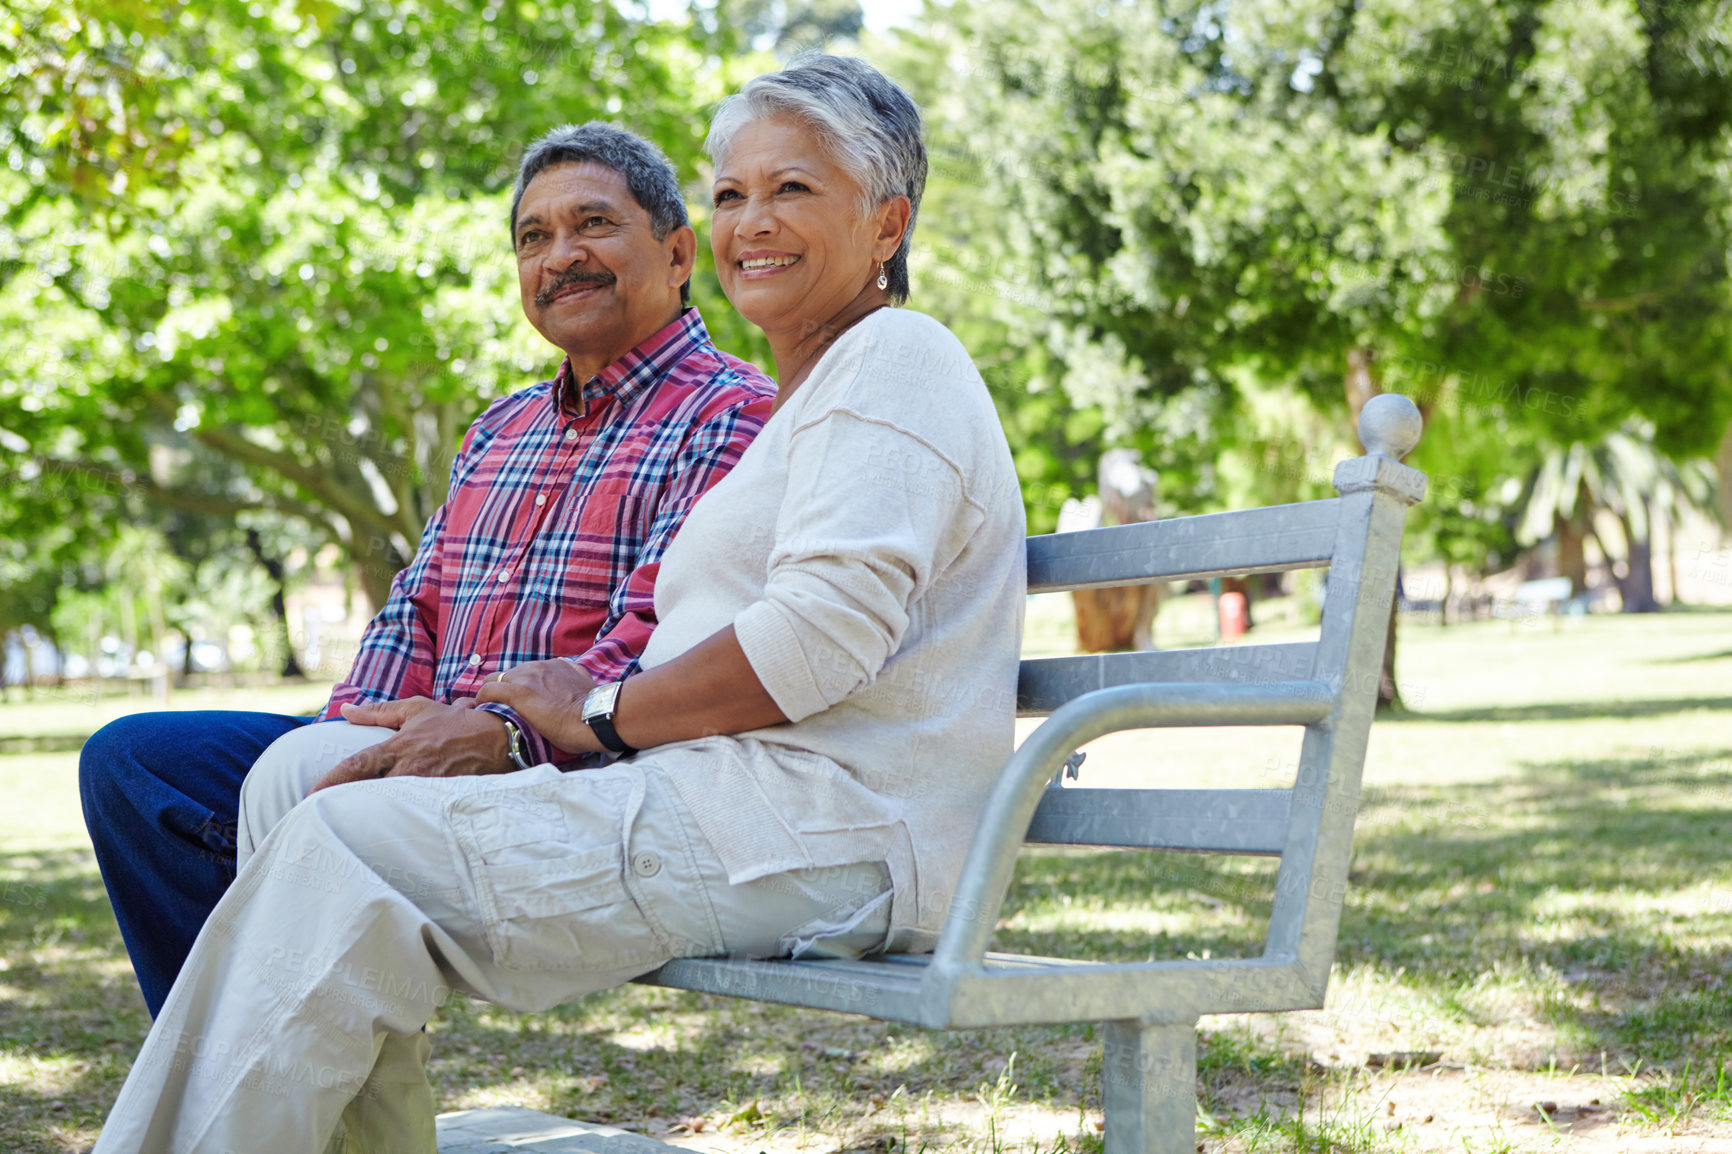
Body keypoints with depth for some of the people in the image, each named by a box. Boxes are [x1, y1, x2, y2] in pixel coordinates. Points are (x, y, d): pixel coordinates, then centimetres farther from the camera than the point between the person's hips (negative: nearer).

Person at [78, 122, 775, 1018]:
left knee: (297, 775, -31)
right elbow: (418, 610, 20)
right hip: (428, 752, 8)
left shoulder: (732, 416, -3)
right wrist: (354, 727, -2)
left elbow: (664, 644, -16)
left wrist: (504, 734, -29)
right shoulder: (500, 431, 25)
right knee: (129, 759, -2)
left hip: (574, 769, -8)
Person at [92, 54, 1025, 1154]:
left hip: (815, 828, -10)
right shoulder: (803, 402, 27)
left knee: (347, 845, -16)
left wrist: (603, 712, -7)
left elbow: (826, 636, -19)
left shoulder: (895, 357, -5)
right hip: (740, 814, 10)